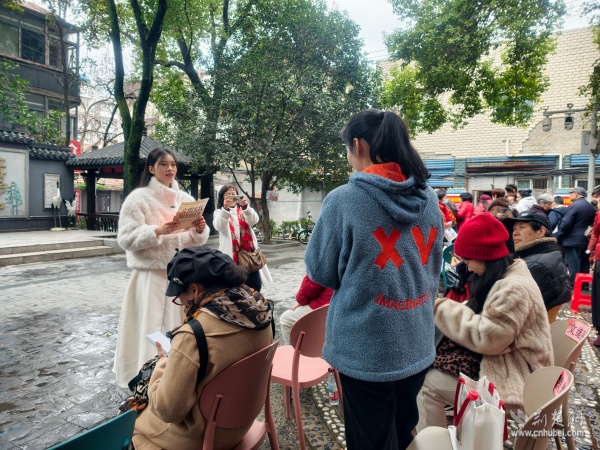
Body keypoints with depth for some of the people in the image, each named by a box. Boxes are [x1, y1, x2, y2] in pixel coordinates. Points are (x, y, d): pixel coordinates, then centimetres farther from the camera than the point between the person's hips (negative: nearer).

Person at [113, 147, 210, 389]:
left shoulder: (185, 199, 10)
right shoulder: (138, 198, -5)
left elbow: (196, 240, 13)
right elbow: (126, 238, -11)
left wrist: (200, 229, -9)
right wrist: (157, 231, -24)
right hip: (151, 275, -5)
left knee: (179, 326, 12)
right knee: (152, 328, 0)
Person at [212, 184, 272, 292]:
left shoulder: (244, 210, 14)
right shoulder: (219, 212, 7)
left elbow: (254, 220, -8)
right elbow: (219, 226, -15)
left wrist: (246, 207, -26)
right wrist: (225, 208, -31)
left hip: (248, 252, 2)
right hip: (231, 254, -2)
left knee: (255, 286, 2)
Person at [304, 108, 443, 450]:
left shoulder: (344, 199, -17)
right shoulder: (430, 199, 0)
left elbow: (321, 271, -7)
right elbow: (433, 269, 11)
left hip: (365, 349, -5)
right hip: (417, 345, 6)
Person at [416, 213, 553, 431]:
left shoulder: (515, 288, -24)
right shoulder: (501, 276, 7)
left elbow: (486, 338, -27)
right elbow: (482, 316, 15)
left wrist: (448, 309, -18)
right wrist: (450, 307, -2)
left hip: (511, 374, -9)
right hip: (500, 360, 9)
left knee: (426, 383, -13)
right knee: (428, 367, -5)